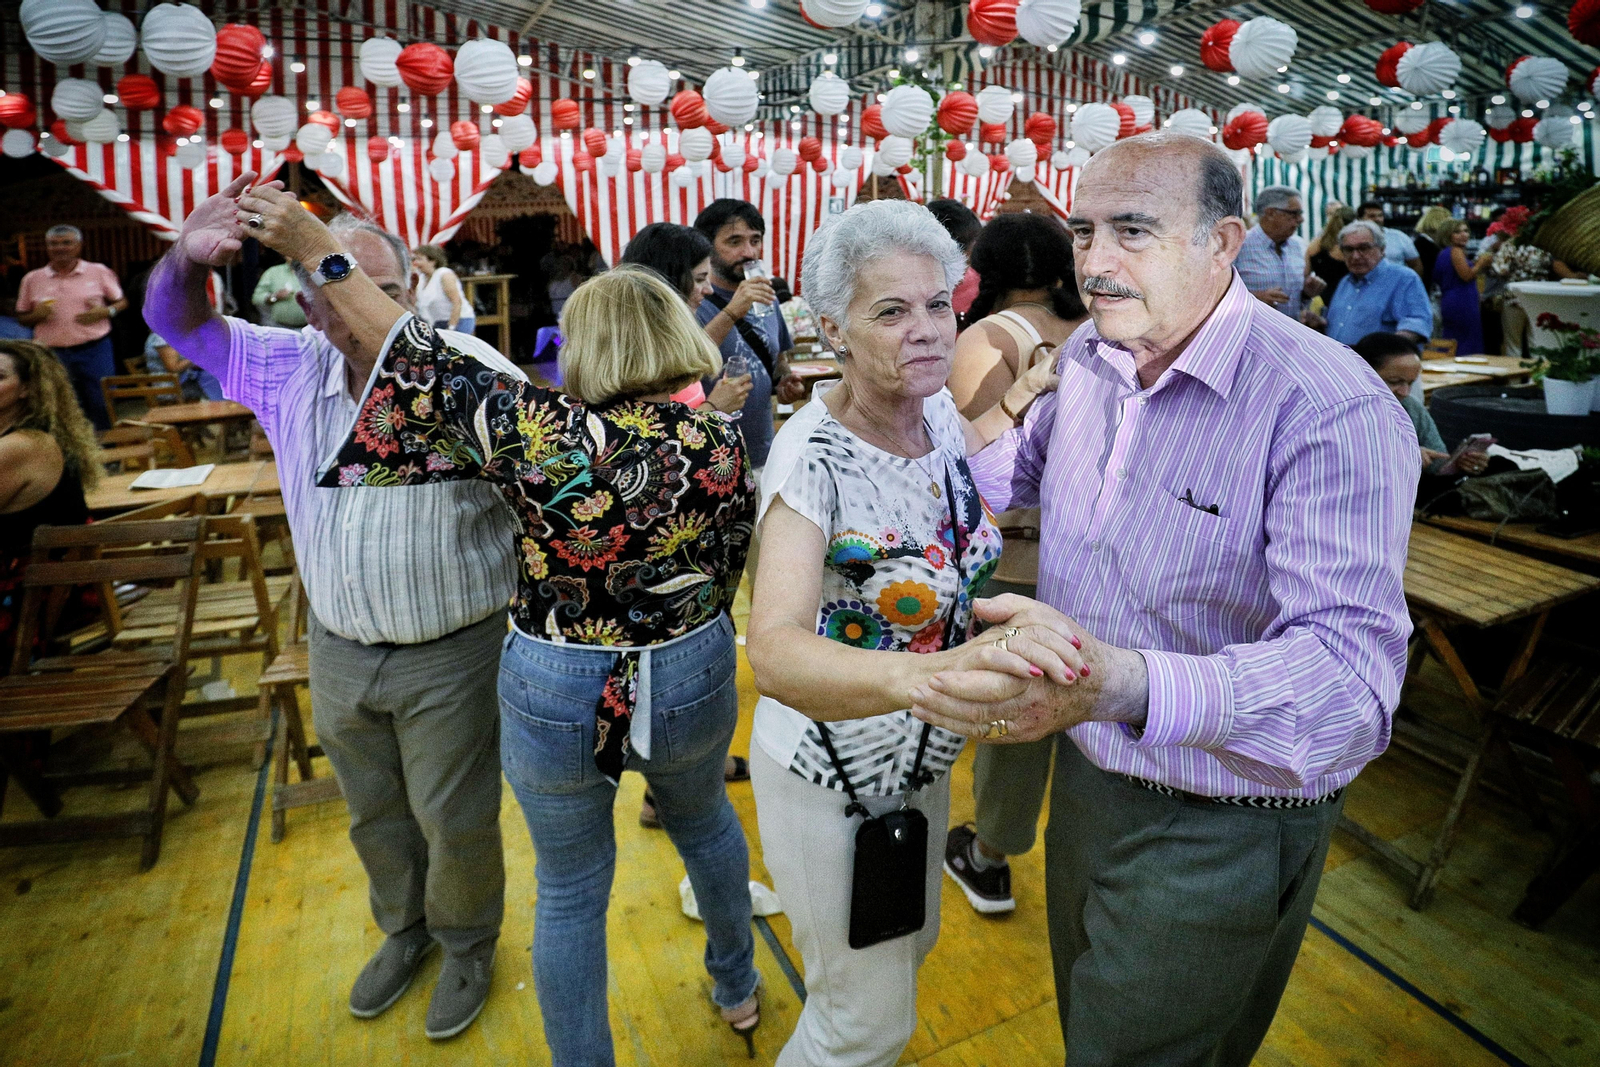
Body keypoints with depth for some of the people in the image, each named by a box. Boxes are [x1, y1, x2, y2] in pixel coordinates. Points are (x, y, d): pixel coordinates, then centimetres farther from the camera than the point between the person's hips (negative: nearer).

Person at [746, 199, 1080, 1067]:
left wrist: (1028, 395, 9)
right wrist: (926, 673, -58)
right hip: (829, 772, -7)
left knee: (909, 947, 30)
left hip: (922, 757, 7)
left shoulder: (935, 413, -8)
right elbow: (773, 652, -43)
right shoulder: (813, 453, -28)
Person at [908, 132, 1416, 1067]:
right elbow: (1028, 461, 18)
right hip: (1088, 779, 7)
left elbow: (1352, 672, -36)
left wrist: (1122, 685, -53)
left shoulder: (1333, 412, -27)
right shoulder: (1088, 358, -3)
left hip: (1221, 838, -6)